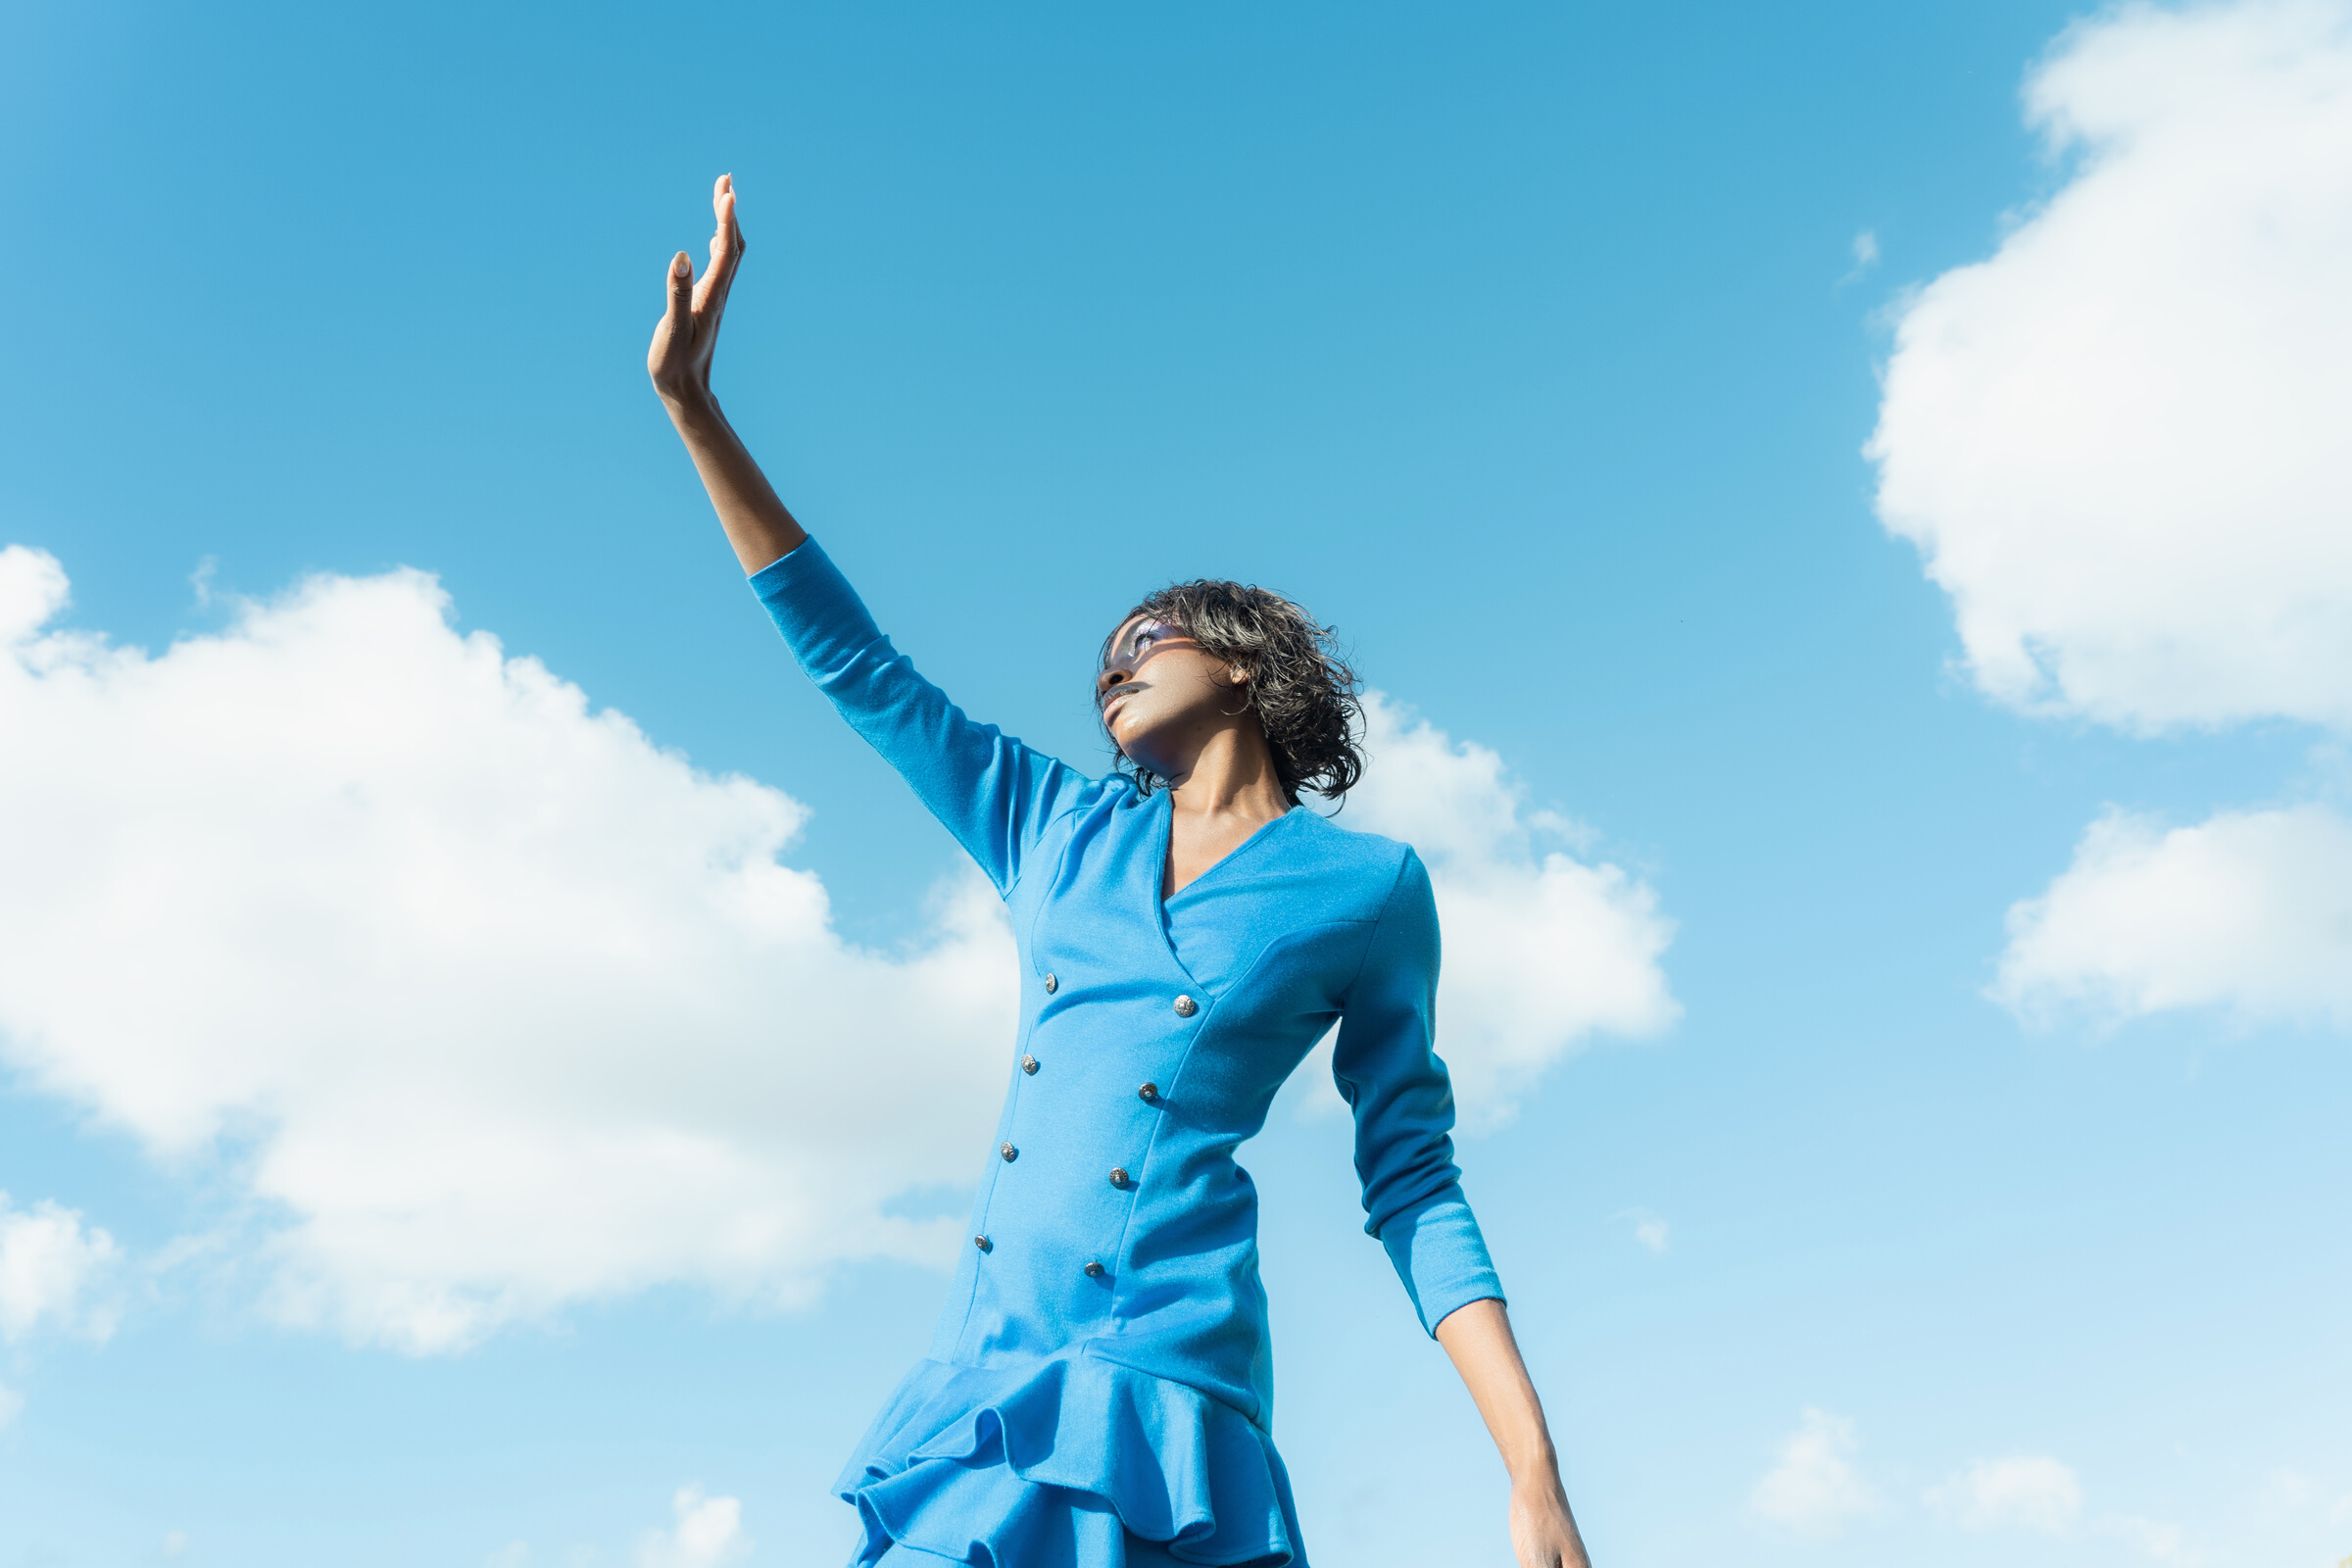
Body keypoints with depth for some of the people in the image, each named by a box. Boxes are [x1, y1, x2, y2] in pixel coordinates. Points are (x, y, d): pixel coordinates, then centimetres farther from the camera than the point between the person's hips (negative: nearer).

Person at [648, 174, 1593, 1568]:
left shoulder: (1367, 888, 6)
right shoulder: (1055, 828, 16)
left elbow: (1414, 1187, 4)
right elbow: (854, 662, 18)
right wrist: (693, 405, 16)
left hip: (1163, 1390, -4)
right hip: (974, 1385, 4)